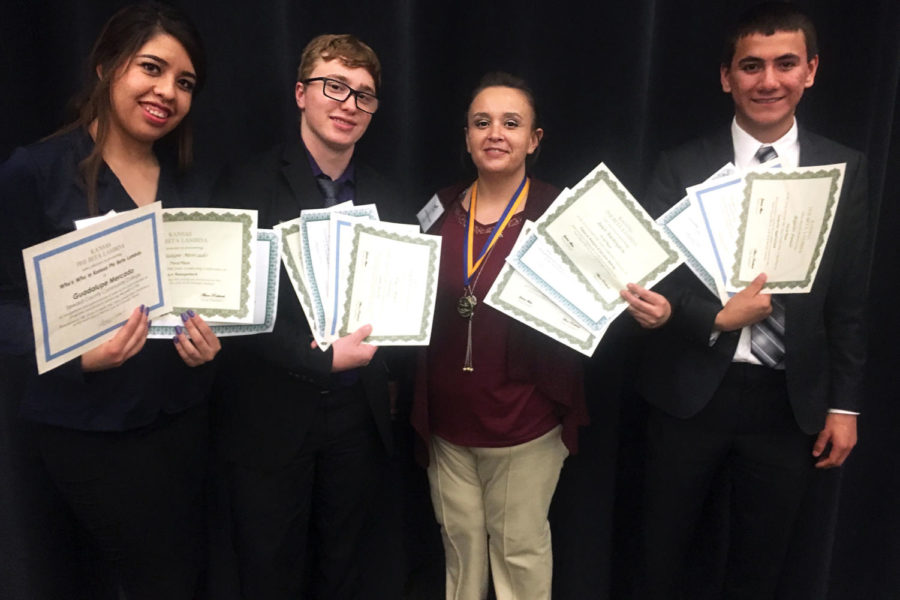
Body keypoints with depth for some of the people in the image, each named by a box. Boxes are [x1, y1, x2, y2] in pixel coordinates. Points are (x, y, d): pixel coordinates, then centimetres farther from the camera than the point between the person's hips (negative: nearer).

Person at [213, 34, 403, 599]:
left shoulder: (383, 196, 6)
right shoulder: (248, 186, -8)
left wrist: (368, 340, -9)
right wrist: (324, 358, -21)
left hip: (358, 414, 4)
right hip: (272, 418, -3)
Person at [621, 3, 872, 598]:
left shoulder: (845, 170, 0)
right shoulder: (681, 168, -6)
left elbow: (850, 300, 3)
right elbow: (650, 278, -5)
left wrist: (844, 404, 3)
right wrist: (717, 320, -21)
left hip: (790, 399, 2)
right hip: (692, 390, -1)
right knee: (664, 548, 17)